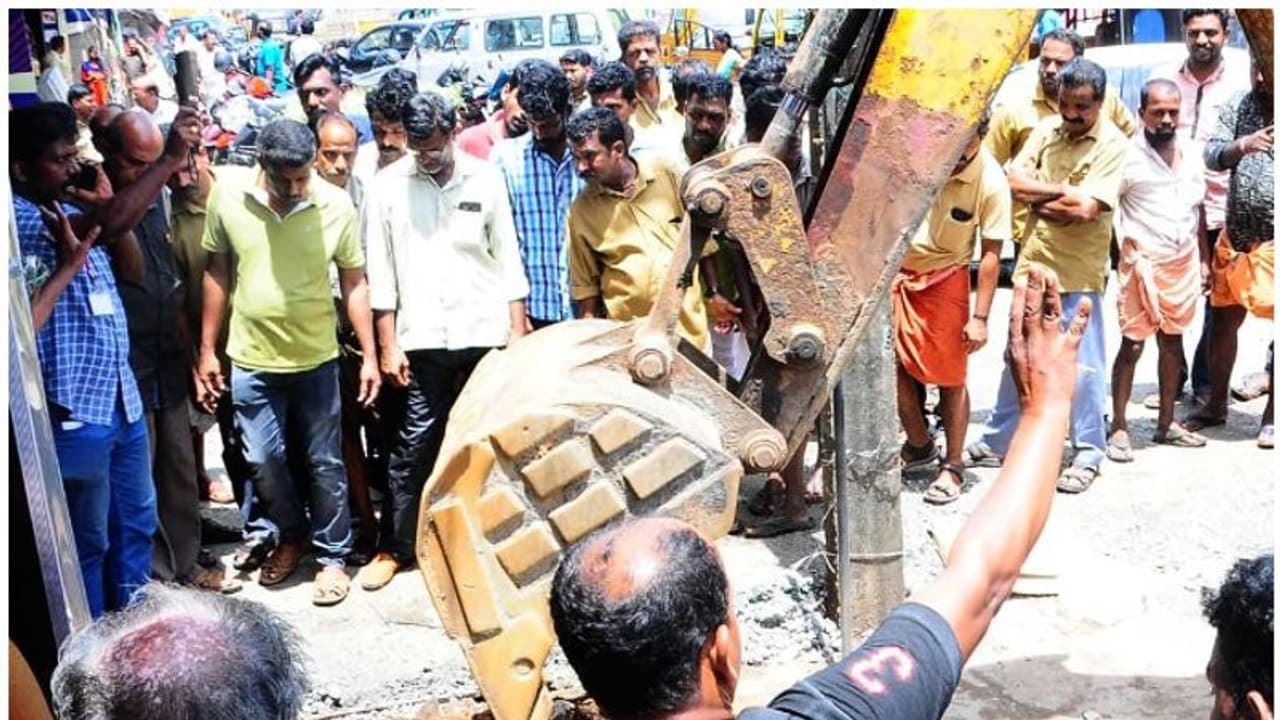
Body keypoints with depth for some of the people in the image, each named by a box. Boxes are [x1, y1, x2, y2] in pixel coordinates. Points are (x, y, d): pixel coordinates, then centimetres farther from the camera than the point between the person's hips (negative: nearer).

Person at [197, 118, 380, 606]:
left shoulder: (336, 206, -13)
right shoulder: (227, 195, -9)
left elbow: (354, 283, -3)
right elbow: (217, 273, 1)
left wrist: (369, 356, -4)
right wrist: (207, 350, 3)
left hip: (316, 359, -1)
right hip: (252, 360, 1)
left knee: (325, 464, 9)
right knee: (263, 462, 10)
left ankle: (332, 555, 26)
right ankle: (291, 536, 35)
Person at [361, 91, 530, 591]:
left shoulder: (484, 178, 2)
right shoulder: (387, 185, 0)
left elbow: (508, 258, 5)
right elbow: (381, 273, 1)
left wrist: (518, 330, 1)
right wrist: (388, 345, -2)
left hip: (485, 332, 1)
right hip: (422, 338, -1)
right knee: (414, 443, 1)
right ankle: (394, 546, 14)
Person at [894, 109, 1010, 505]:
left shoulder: (991, 182, -18)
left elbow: (991, 252, -11)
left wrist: (980, 317, -11)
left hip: (943, 278, -2)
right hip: (894, 268, 2)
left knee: (950, 378, 1)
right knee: (897, 365, 6)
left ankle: (953, 466, 17)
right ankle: (918, 445, 29)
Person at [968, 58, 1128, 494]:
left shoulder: (1113, 145, -10)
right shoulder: (1047, 130, 6)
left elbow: (1086, 209, -21)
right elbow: (1014, 181, -1)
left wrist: (1036, 197, -8)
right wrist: (1061, 190, -12)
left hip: (1079, 274, -5)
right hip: (1033, 264, 5)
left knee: (1083, 366, 3)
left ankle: (1089, 454, 19)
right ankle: (998, 441, 29)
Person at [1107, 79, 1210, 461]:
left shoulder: (1191, 152, 10)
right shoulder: (1128, 154, -10)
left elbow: (1198, 210, 18)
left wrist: (1204, 259, 15)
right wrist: (1125, 256, -14)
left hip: (1184, 262, 6)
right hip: (1143, 262, -6)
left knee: (1172, 341, 13)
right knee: (1132, 345, -2)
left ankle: (1166, 423, 24)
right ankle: (1118, 429, 7)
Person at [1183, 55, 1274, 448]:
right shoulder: (1237, 107, 4)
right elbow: (1211, 155, -3)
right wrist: (1242, 145, -22)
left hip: (1273, 241, -3)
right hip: (1237, 235, 4)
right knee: (1222, 323, 12)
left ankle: (1272, 415, 15)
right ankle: (1216, 404, 28)